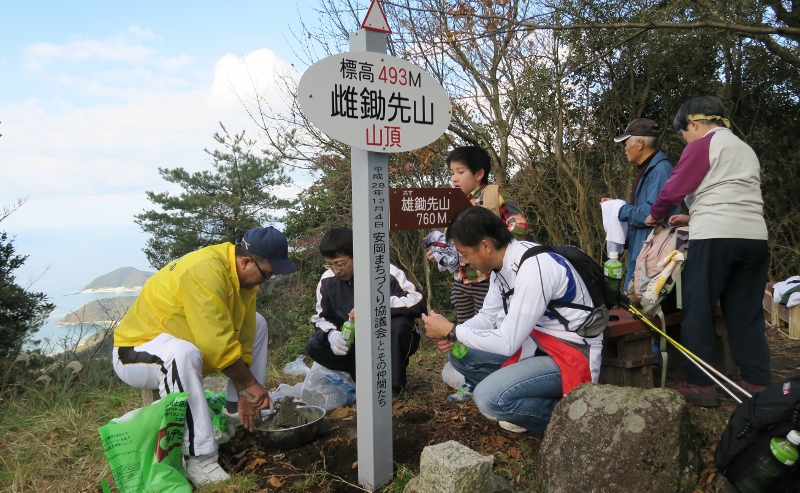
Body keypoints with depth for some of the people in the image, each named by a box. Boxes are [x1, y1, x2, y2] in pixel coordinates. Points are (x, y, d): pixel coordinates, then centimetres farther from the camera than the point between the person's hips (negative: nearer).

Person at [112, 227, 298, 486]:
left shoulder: (244, 275, -7)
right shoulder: (205, 271, -33)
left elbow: (243, 337, -6)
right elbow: (217, 344, -35)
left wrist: (244, 394, -9)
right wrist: (249, 383, -22)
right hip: (136, 351, -8)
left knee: (255, 324, 6)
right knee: (183, 355, -40)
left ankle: (236, 412, 10)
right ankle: (199, 460, -30)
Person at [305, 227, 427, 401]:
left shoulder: (386, 272, -24)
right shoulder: (328, 281, -10)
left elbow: (419, 301, -32)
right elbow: (321, 318, 1)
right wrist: (331, 334, -24)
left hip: (390, 343, -4)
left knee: (399, 322, -35)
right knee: (314, 347, -15)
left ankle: (396, 385, -13)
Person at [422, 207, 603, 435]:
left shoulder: (533, 269, -29)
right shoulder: (504, 260, -1)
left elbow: (507, 343, -27)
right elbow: (488, 316, 9)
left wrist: (452, 330, -17)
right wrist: (452, 336, -10)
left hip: (572, 356, -9)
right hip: (539, 342, 9)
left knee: (489, 397, -25)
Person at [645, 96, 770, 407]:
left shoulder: (702, 145, 0)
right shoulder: (744, 148, 25)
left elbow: (674, 189, -5)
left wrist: (655, 215, 13)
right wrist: (693, 218, 27)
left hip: (715, 237, -8)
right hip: (754, 236, 8)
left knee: (697, 311, 1)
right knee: (745, 314, 12)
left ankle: (701, 386, 3)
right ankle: (758, 385, 14)